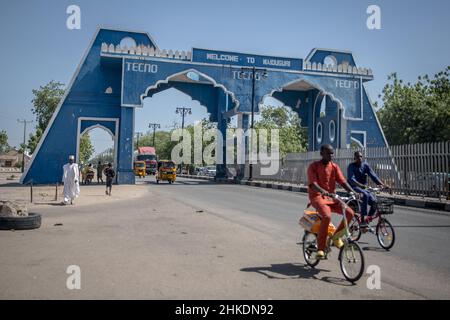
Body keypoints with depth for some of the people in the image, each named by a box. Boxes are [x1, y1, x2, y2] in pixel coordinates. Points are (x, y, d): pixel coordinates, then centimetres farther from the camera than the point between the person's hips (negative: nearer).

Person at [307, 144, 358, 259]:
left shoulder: (335, 167, 9)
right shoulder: (314, 166, -6)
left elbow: (342, 181, -1)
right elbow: (313, 184, -18)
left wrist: (352, 191, -21)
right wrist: (324, 192, -37)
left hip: (331, 197, 6)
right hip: (317, 197, -5)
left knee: (350, 213, -16)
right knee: (327, 216, -33)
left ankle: (336, 237, 6)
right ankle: (320, 248, -19)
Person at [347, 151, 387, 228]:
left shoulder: (365, 165, 5)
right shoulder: (351, 166, -8)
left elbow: (373, 175, -6)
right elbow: (351, 179, -23)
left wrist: (382, 184, -21)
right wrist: (361, 185, -40)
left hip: (364, 188, 5)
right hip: (354, 188, -5)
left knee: (374, 201, -17)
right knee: (365, 195, -34)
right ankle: (363, 221, -34)